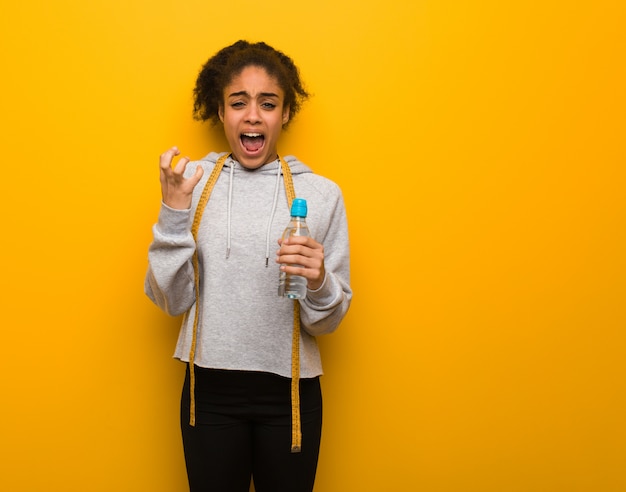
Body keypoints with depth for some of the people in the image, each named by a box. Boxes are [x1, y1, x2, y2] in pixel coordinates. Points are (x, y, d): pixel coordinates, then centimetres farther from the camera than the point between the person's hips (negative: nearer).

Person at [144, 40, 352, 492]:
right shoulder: (192, 184, -2)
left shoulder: (321, 193, -4)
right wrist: (174, 212, -13)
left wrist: (318, 283, -21)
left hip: (289, 392, 0)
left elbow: (328, 322, 0)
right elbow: (171, 300, -2)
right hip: (210, 390, 0)